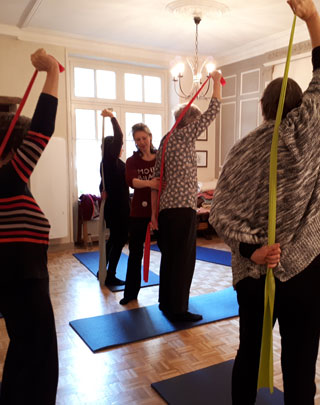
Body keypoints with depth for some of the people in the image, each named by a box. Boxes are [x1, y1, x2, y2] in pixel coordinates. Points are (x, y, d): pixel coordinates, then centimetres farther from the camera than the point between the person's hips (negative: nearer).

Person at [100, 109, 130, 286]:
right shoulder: (111, 161, -15)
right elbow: (118, 137, -24)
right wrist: (112, 117, -20)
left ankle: (104, 271, 26)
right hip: (117, 207, -10)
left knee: (114, 238, 18)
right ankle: (110, 276, 5)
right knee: (119, 240, -1)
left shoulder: (107, 163, 12)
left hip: (113, 206, 10)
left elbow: (104, 186, 20)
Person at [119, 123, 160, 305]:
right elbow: (131, 181, -18)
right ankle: (131, 292, 24)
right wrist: (148, 183, -37)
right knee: (135, 252, 9)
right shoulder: (132, 161, 1)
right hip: (139, 211, 1)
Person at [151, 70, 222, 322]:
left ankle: (166, 303, 27)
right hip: (183, 208, -9)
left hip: (166, 208, 9)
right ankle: (178, 310, 7)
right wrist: (216, 81, 9)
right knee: (183, 259, -1)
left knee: (169, 257, 16)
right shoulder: (184, 136, -6)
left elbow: (156, 181, 14)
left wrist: (154, 214, 15)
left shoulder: (165, 141, 17)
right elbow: (212, 112, -6)